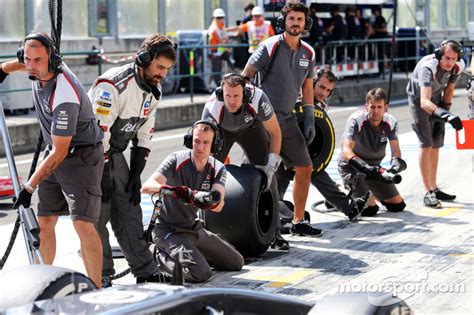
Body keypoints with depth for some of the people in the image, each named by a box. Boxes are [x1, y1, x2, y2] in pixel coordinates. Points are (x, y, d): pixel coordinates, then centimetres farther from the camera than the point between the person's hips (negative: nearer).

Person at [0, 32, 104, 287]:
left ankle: (96, 291, -13)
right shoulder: (40, 71, -8)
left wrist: (29, 186, -27)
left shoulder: (64, 96, -32)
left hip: (82, 156, -9)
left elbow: (60, 152, -29)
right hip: (55, 153, 9)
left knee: (82, 223, -17)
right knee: (44, 221, 8)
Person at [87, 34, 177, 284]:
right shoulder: (113, 85, -25)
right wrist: (103, 175, -24)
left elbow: (144, 135, 7)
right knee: (98, 213, -8)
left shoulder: (153, 91, 2)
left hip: (114, 153, 7)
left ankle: (147, 273, 4)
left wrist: (135, 174, 0)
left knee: (129, 209, 3)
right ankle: (102, 277, 0)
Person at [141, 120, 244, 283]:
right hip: (169, 231, -6)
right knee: (201, 274, -26)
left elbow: (218, 205, -21)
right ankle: (164, 258, -2)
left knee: (237, 263, 13)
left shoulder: (218, 169, -3)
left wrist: (213, 202, -46)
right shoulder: (177, 160, -15)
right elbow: (147, 186, -29)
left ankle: (193, 255, 23)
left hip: (194, 228, 7)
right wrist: (166, 188, -51)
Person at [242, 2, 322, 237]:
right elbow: (245, 76, -6)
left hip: (287, 119, 7)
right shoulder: (270, 46, -7)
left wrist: (309, 121, 12)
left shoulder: (308, 53, 10)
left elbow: (307, 88, 18)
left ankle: (298, 222, 16)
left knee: (305, 168, 6)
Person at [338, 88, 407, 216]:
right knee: (369, 209, -21)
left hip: (373, 166, 6)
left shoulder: (391, 122, -12)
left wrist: (397, 161, -45)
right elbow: (346, 150, -37)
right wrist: (363, 166, -53)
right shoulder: (356, 120, -26)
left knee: (398, 205, 7)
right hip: (351, 166, -5)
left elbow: (395, 149, -21)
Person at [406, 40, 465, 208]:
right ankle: (428, 193, -15)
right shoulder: (428, 67, -39)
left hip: (436, 99, 7)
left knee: (436, 145, 12)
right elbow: (424, 102, -50)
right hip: (418, 100, -6)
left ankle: (434, 188, 25)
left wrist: (446, 109, -1)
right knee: (426, 145, -16)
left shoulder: (458, 67, -18)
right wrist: (445, 115, -62)